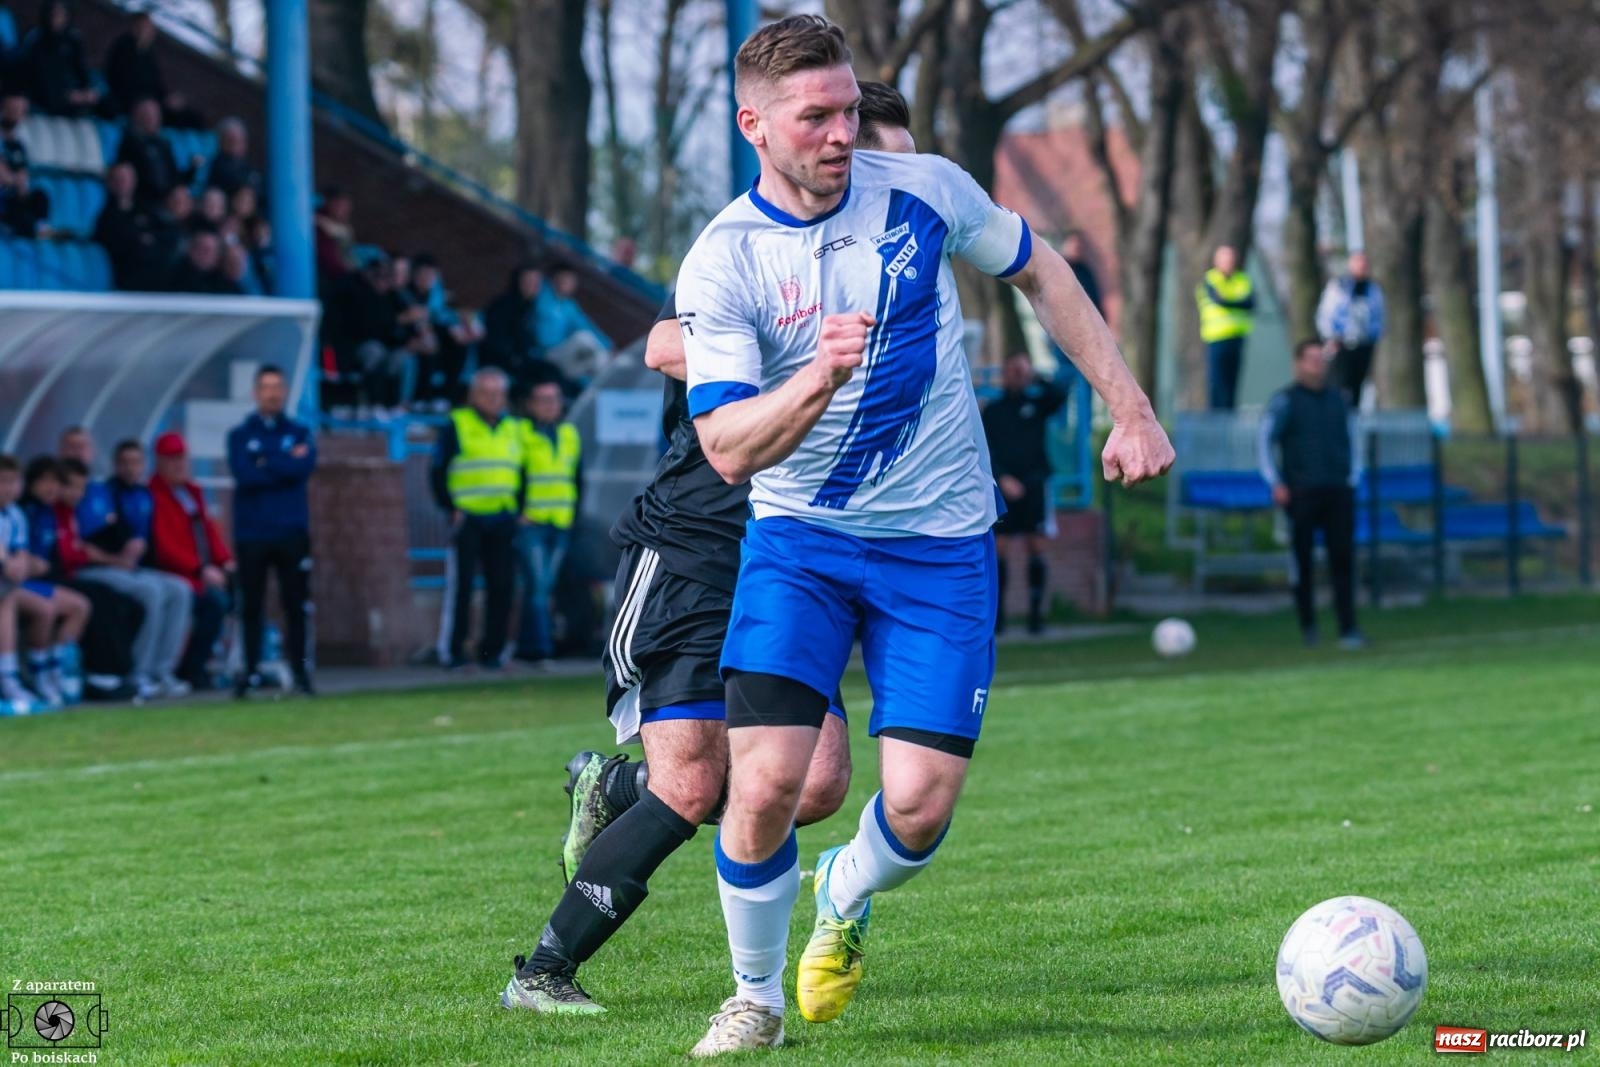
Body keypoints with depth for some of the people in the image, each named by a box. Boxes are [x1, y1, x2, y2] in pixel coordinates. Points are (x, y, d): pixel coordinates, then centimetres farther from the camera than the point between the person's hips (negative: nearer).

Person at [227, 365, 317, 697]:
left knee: (296, 604, -2)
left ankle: (301, 671, 3)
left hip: (292, 533, 0)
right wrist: (285, 463, -7)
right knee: (251, 607, 0)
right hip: (251, 534, 0)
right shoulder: (240, 436, 7)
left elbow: (304, 467, -10)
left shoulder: (299, 433, 9)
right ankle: (250, 672, 5)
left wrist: (265, 463, -7)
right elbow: (244, 474, -10)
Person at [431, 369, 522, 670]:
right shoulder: (457, 425, 1)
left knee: (501, 586, 2)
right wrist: (450, 507, -9)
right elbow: (438, 472, 0)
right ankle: (451, 648, -2)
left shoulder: (513, 429, 16)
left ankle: (492, 649, 9)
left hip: (502, 520, 5)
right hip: (467, 518, -5)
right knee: (460, 583, -6)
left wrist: (519, 509, 10)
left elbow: (521, 473, 22)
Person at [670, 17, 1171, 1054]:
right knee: (765, 780, -17)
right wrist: (820, 378, -37)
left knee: (920, 807, -9)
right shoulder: (721, 264, -12)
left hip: (942, 542, 1)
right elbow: (729, 447, -19)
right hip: (798, 539, -1)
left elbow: (1039, 272, 12)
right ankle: (756, 998, 9)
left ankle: (842, 901, 27)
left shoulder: (925, 189, -5)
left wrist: (1131, 408, 10)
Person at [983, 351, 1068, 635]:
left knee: (1036, 547, -4)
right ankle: (997, 613, -3)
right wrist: (1002, 478, -10)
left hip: (1034, 483, 0)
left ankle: (1036, 612, -1)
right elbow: (987, 451, 3)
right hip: (1005, 485, 0)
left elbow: (1059, 397, -11)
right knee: (999, 548, -6)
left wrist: (1033, 378, -17)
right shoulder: (993, 411, 9)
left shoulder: (1036, 404, 10)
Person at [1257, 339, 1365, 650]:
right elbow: (1264, 442, -1)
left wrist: (1353, 477, 16)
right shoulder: (1284, 401, 2)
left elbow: (1349, 440, 26)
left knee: (1343, 558, -6)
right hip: (1301, 493, -3)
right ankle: (1307, 625, 14)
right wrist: (1276, 484, -9)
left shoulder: (1336, 399, 16)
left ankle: (1348, 630, -8)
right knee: (1303, 560, 1)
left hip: (1337, 492, 3)